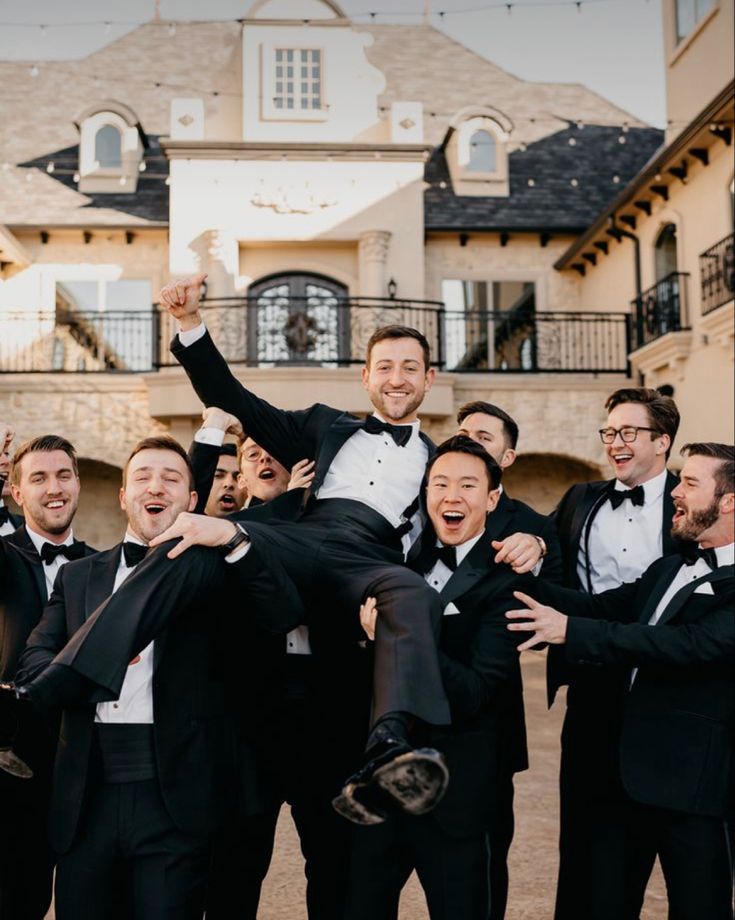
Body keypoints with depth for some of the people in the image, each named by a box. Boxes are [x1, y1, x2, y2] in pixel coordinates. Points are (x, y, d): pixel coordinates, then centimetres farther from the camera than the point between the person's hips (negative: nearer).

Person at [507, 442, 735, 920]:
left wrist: (571, 631, -28)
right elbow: (601, 607, 8)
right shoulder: (669, 569, 14)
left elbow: (693, 643, -26)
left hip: (694, 774, -7)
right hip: (629, 763, 8)